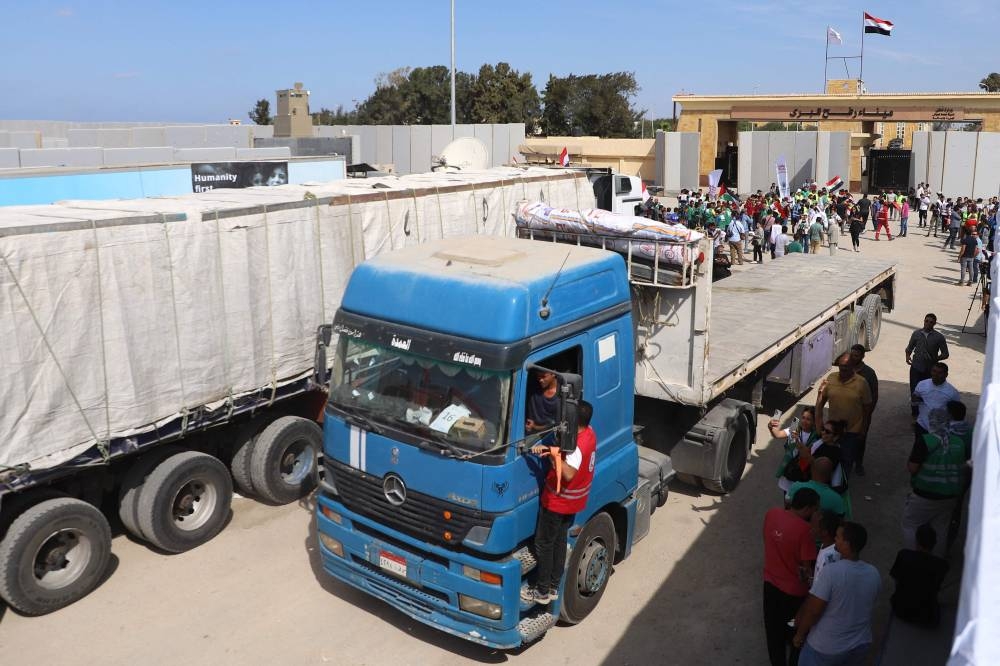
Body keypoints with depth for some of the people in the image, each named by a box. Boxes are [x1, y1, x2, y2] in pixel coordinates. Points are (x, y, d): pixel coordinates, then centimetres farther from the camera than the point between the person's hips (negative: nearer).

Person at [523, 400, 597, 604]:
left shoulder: (577, 446, -32)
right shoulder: (589, 432, -4)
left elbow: (569, 474, -44)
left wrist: (552, 453, -42)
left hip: (557, 502, -8)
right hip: (573, 501, 9)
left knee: (543, 545, 8)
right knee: (559, 541, 20)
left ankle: (542, 592, 20)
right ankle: (554, 587, 31)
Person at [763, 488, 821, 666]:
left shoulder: (771, 514, -10)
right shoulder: (804, 529, -27)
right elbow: (806, 567, -21)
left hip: (771, 583, 6)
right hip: (794, 590, -5)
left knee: (774, 631, 24)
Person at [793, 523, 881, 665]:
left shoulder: (831, 571, -27)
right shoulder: (874, 574, -8)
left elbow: (813, 611, -22)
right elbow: (865, 607, 7)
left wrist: (799, 634, -5)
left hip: (827, 648, -5)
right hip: (861, 644, 5)